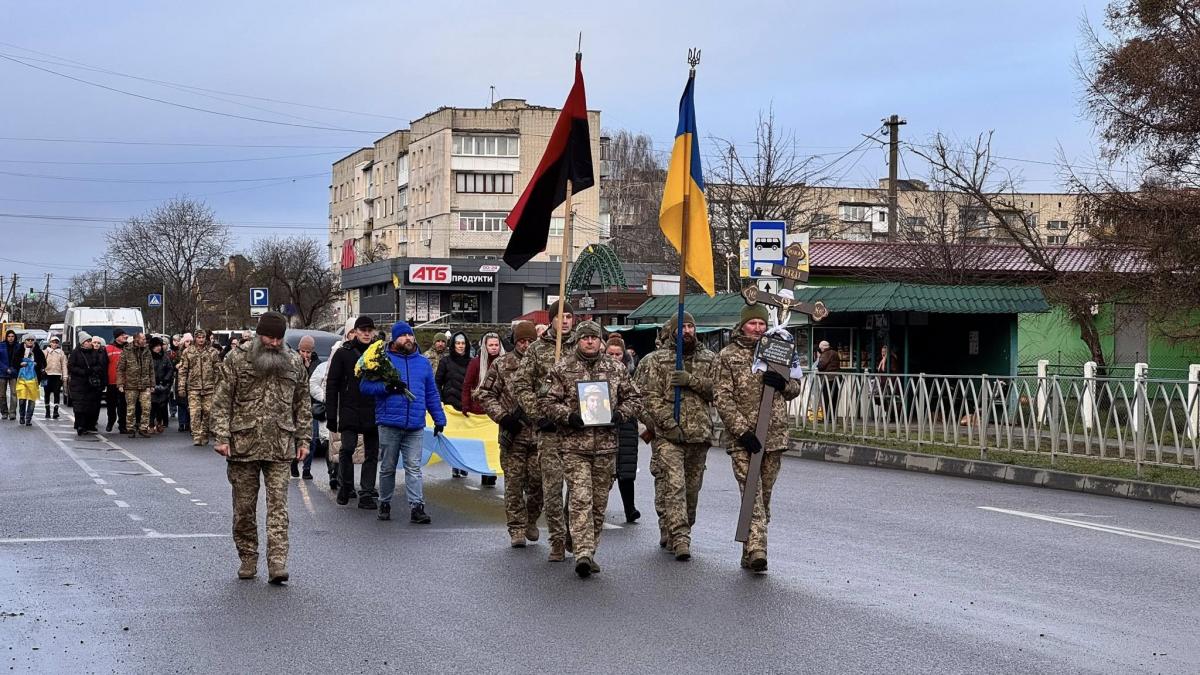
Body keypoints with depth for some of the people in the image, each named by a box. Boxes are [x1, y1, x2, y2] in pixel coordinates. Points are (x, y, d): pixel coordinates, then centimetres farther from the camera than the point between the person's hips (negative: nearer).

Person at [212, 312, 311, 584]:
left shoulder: (294, 363, 8)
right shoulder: (237, 359, 0)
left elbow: (302, 405, 15)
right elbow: (221, 401, -2)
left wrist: (303, 439, 9)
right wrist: (221, 436, -10)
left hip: (280, 447, 1)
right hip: (243, 445, -1)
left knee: (278, 505, -6)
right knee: (244, 507, 7)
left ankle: (277, 563, -9)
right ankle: (248, 558, 20)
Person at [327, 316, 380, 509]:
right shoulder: (343, 353, 2)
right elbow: (331, 385, 2)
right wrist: (331, 415, -4)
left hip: (374, 412, 2)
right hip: (349, 411, -2)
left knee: (372, 453, 3)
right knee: (347, 448, -10)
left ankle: (366, 493, 8)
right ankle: (345, 487, 10)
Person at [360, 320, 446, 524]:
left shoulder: (423, 362, 15)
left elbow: (432, 394, 19)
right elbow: (365, 385, -2)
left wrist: (439, 419, 13)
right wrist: (387, 387, -17)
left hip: (415, 427, 2)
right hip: (389, 425, -2)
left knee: (414, 468, -4)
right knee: (388, 468, 9)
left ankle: (417, 507, -9)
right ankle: (385, 504, 21)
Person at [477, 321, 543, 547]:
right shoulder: (501, 365, 4)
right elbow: (484, 395, 7)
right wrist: (502, 416, -5)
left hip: (539, 435, 1)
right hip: (512, 435, -1)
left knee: (538, 482, 1)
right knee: (514, 484, 0)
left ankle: (530, 521, 25)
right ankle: (517, 529, 8)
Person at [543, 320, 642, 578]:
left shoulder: (617, 369, 10)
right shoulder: (561, 370, 2)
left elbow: (634, 398, 15)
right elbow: (548, 402, 1)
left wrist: (620, 414, -4)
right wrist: (569, 416, -15)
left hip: (606, 445, 4)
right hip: (574, 444, -3)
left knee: (599, 502, 9)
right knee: (580, 499, -14)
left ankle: (589, 552, 20)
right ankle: (583, 553, -19)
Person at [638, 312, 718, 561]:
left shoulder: (708, 358, 12)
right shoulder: (656, 359, 3)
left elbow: (717, 390, 1)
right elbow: (651, 396, -4)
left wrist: (691, 380, -14)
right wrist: (668, 423, -14)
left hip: (699, 433, 4)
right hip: (669, 434, -4)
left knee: (692, 487, 10)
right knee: (674, 486, -13)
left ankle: (679, 534, 25)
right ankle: (680, 539, -17)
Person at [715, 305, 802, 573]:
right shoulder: (727, 356, 2)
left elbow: (796, 389, 20)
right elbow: (723, 399, -4)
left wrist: (783, 383, -5)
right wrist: (742, 431, -14)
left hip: (774, 435, 4)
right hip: (742, 439, -4)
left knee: (764, 496, 9)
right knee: (752, 494, -14)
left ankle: (752, 552, 20)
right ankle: (756, 551, -22)